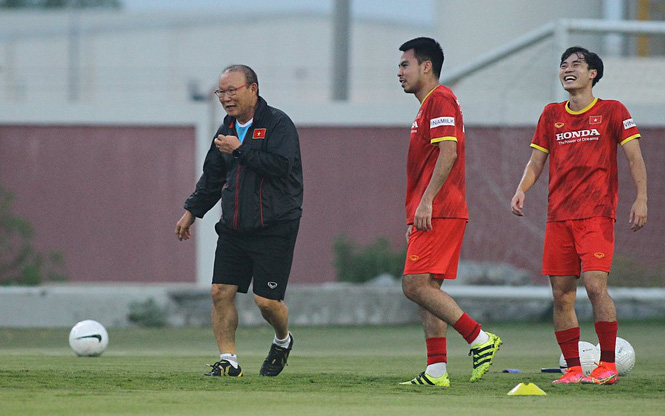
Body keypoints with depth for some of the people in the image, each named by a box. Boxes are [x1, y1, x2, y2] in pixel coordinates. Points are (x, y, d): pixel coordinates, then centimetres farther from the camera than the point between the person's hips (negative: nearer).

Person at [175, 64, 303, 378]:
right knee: (221, 292, -4)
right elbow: (212, 176, 25)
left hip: (274, 230, -7)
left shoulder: (278, 124, -8)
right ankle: (228, 360, 2)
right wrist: (191, 211, 22)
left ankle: (283, 341, 24)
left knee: (266, 300, -7)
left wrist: (240, 150, -19)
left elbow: (280, 165, -23)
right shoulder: (227, 130, 14)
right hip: (233, 229, 7)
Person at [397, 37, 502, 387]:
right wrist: (415, 219, 23)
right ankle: (436, 371, 3)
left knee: (416, 285, -15)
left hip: (438, 213, -10)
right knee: (426, 289, 6)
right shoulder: (429, 105, 24)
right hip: (432, 214, 10)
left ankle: (480, 339, -15)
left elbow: (448, 154, -18)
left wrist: (426, 202, -23)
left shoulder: (439, 100, -7)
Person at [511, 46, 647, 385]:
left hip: (597, 215, -5)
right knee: (561, 294, 0)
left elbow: (635, 158, 1)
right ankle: (573, 368, 7)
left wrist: (641, 198, -11)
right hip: (558, 217, 5)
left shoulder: (612, 111, 3)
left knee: (595, 284, -17)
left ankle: (608, 365, -9)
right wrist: (522, 189, -2)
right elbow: (536, 162, 17)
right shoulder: (552, 115, 14)